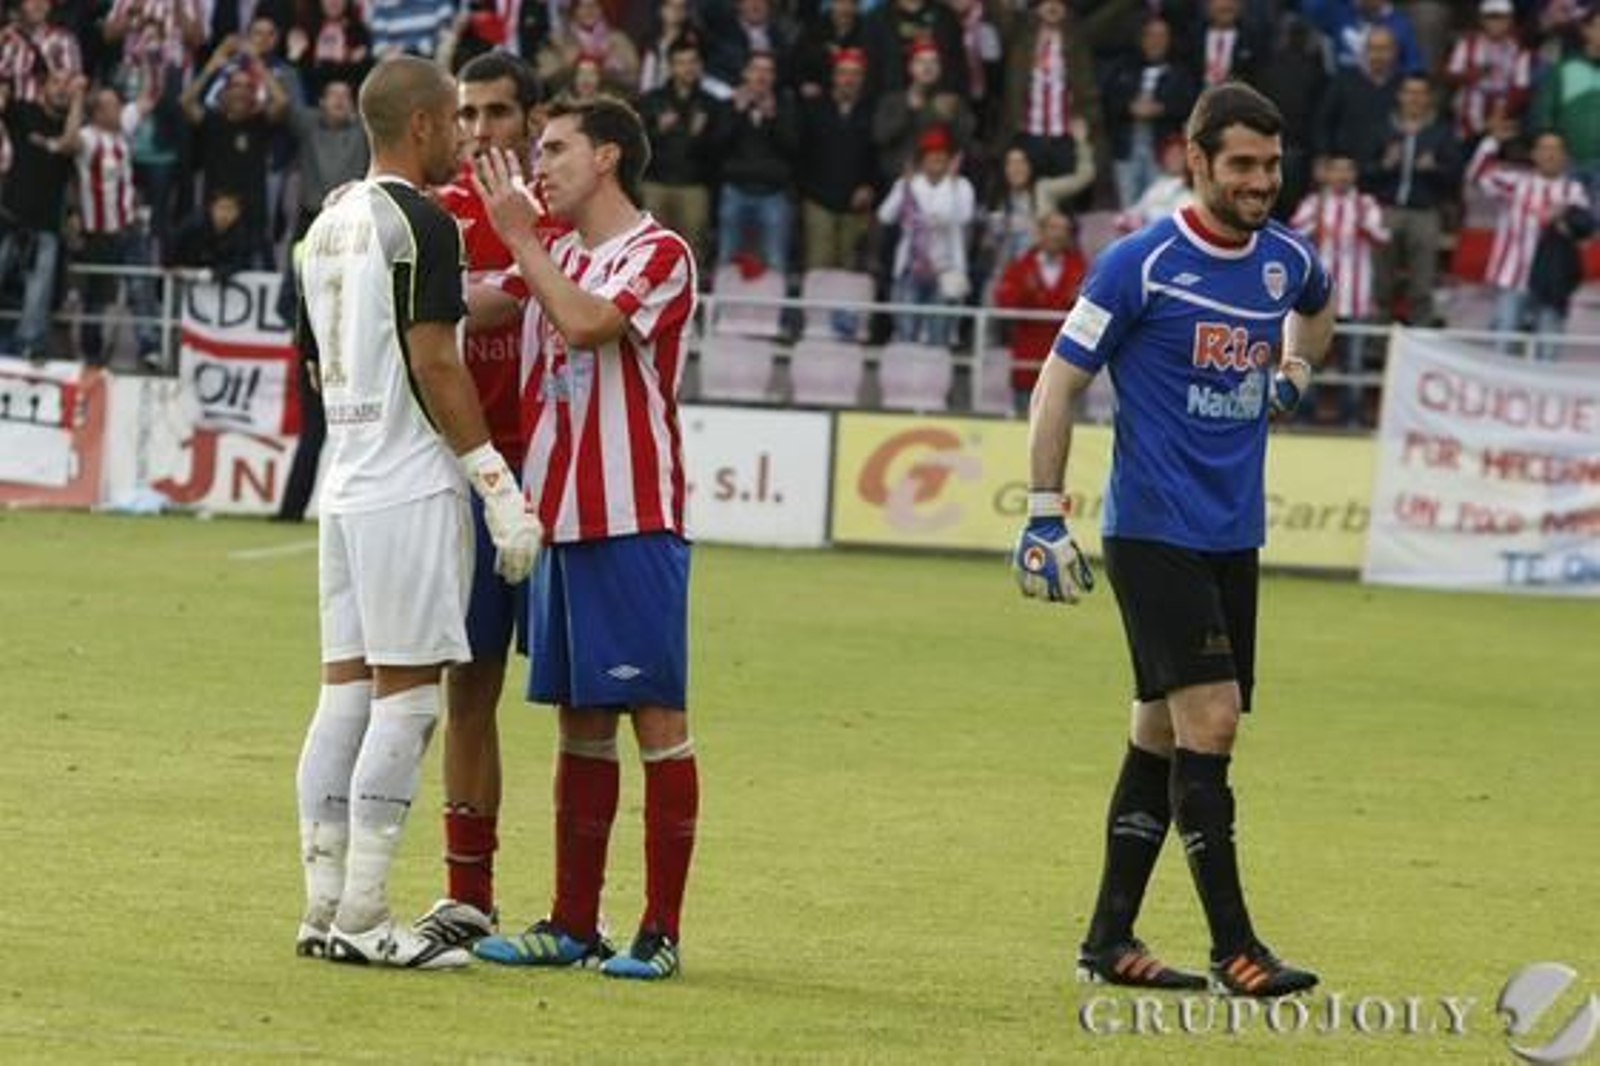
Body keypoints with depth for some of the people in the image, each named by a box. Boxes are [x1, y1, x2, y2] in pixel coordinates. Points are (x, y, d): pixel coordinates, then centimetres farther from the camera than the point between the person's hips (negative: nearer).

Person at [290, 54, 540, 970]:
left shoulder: (328, 225, 15)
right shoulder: (421, 223, -11)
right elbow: (432, 364, -16)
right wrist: (500, 488, -14)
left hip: (347, 484, 8)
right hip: (413, 489, -8)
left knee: (347, 689, 10)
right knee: (408, 695, -6)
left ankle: (326, 905, 10)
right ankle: (363, 918, -8)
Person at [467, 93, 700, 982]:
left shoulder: (660, 255, -7)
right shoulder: (557, 257, 18)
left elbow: (585, 322, -23)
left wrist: (518, 235, -15)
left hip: (634, 520, -8)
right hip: (559, 511, 8)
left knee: (656, 717, -5)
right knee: (579, 722, 11)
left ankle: (660, 931, -5)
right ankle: (572, 924, 15)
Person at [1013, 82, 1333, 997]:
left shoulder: (1287, 260, 7)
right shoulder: (1140, 266, -11)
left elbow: (1318, 309, 33)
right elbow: (1060, 382, -6)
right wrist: (1045, 515, -8)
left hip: (1234, 538, 6)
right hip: (1153, 534, -6)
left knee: (1163, 733, 10)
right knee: (1209, 720, -14)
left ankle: (1110, 939, 18)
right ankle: (1233, 948, -11)